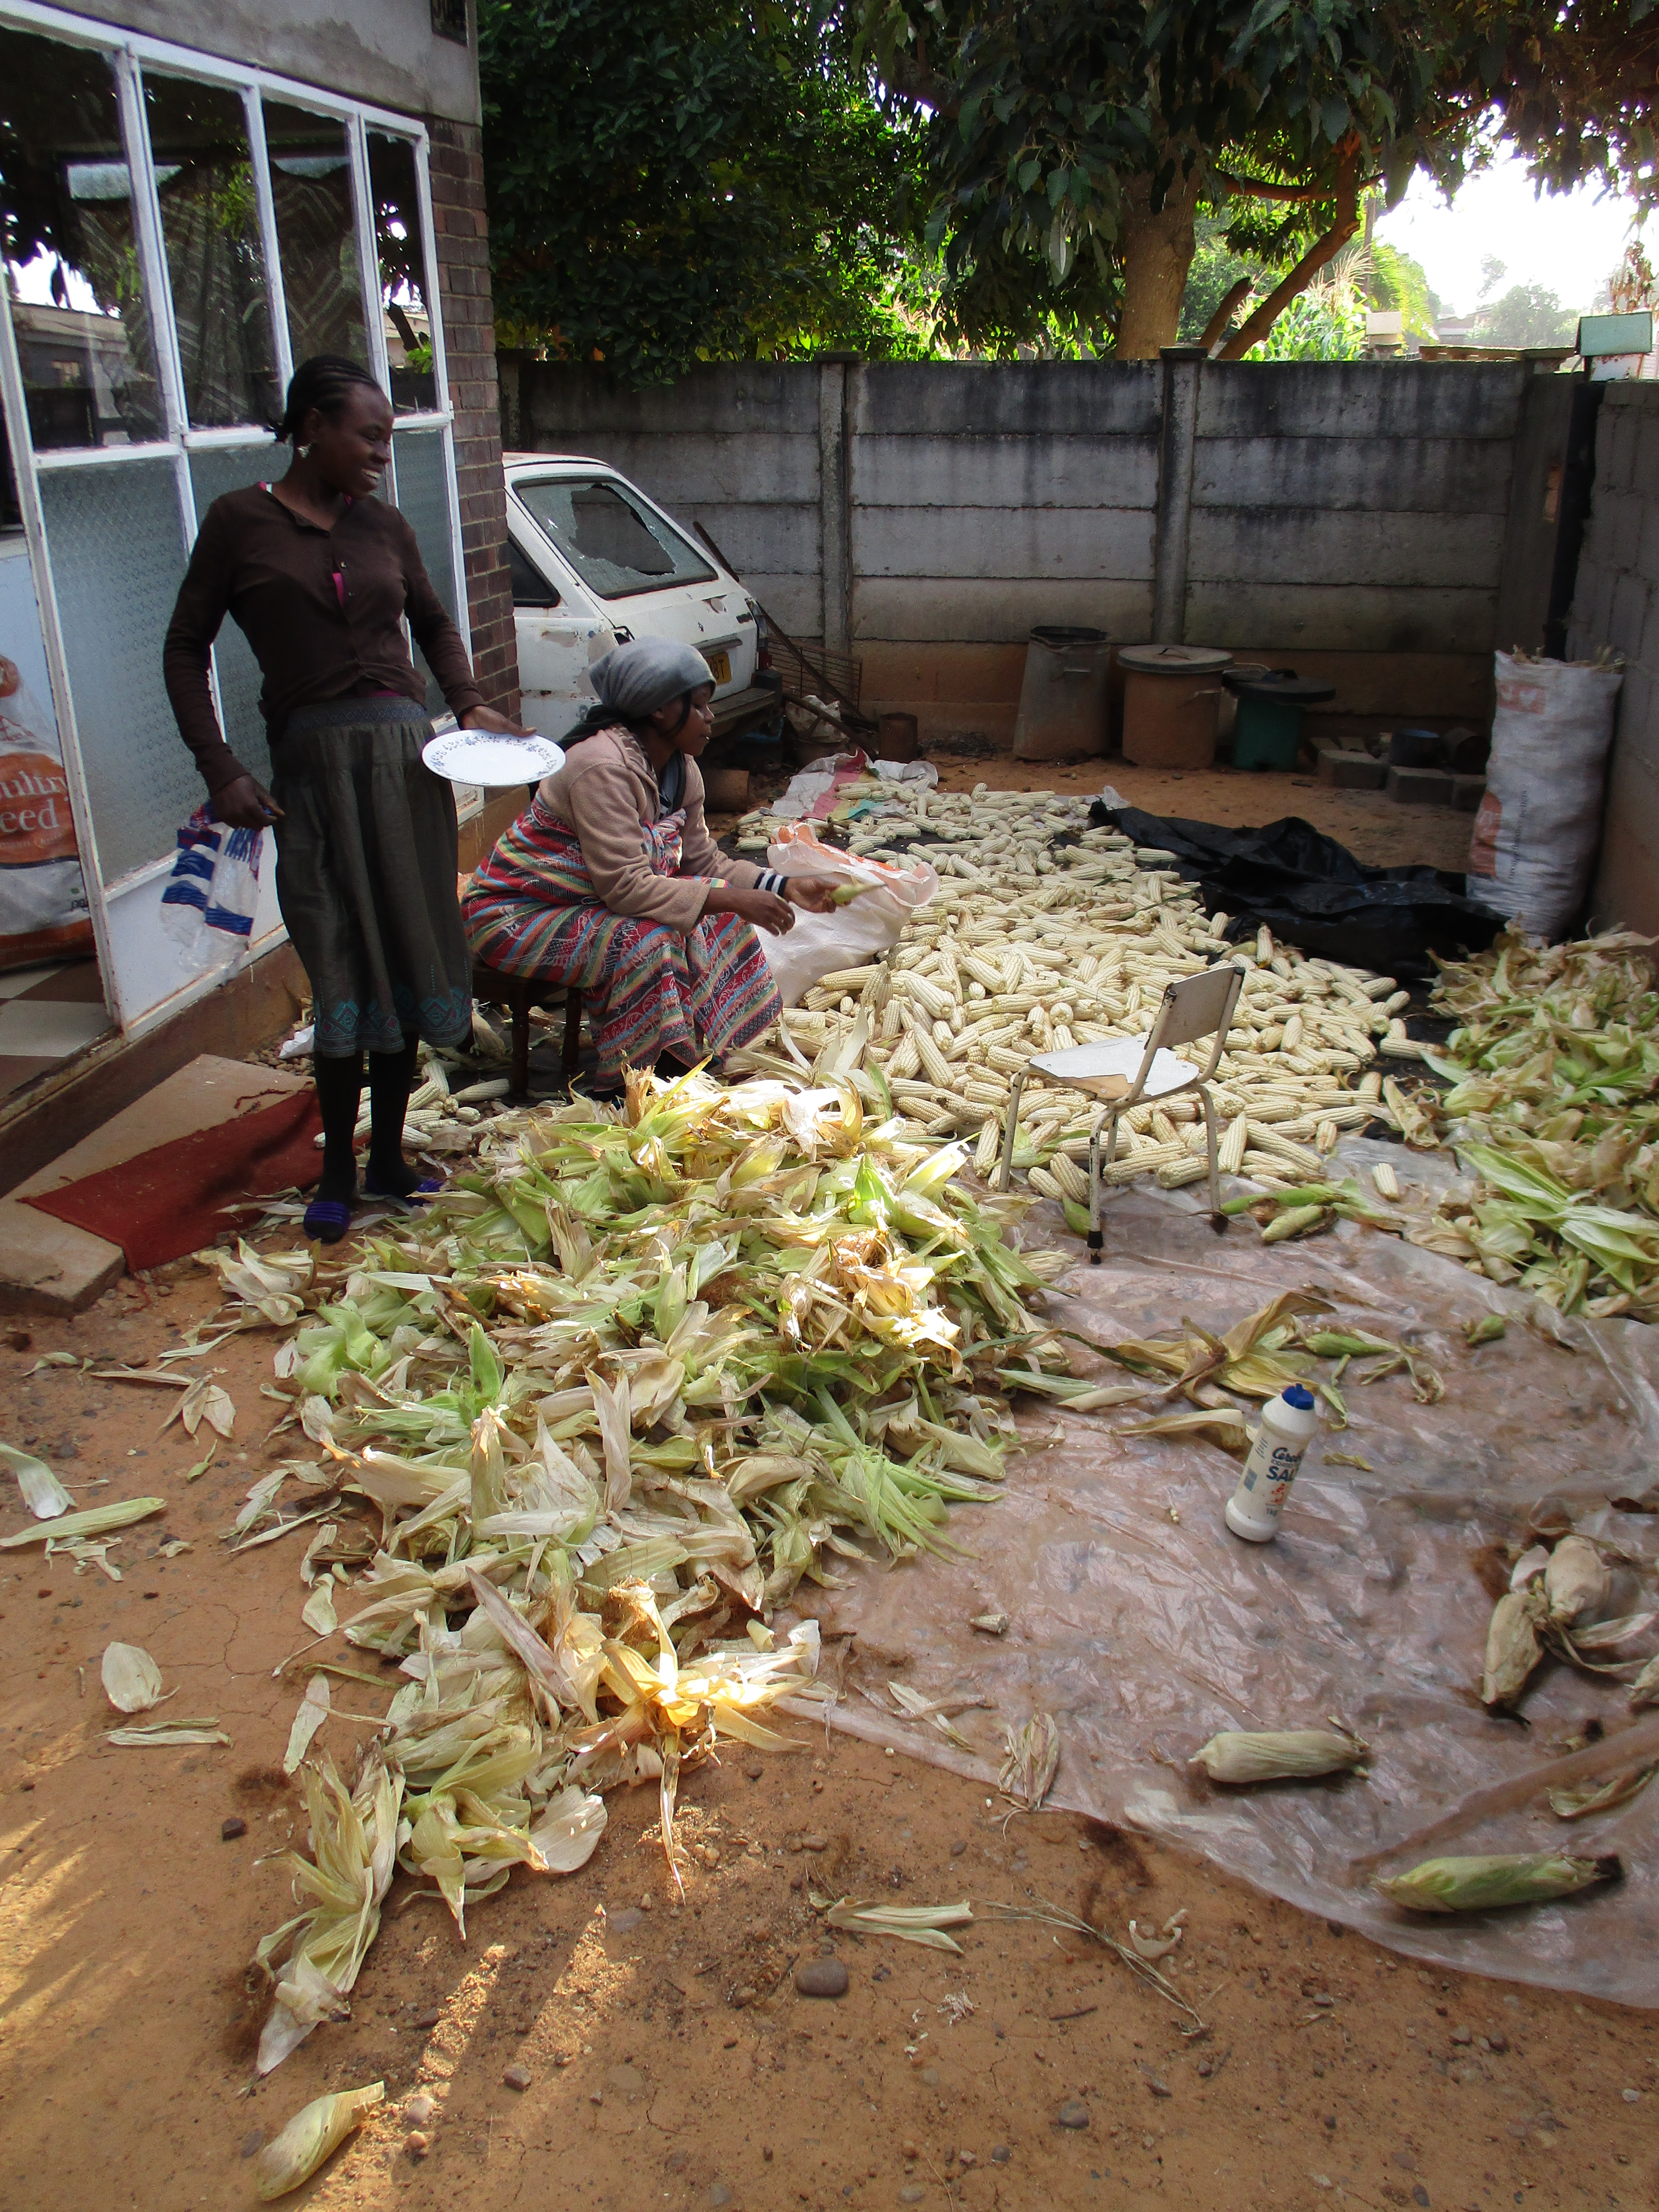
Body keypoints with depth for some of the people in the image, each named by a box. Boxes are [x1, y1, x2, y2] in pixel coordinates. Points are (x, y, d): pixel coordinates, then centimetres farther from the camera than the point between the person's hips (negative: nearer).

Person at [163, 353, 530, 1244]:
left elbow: (434, 623, 24)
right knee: (344, 968, -5)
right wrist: (220, 769, -8)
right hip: (311, 762, -4)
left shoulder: (383, 524, 11)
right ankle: (337, 1173, 11)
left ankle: (388, 1160, 20)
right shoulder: (240, 521, -1)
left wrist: (469, 703, 5)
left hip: (406, 751, 4)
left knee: (408, 960, 6)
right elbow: (186, 648, 1)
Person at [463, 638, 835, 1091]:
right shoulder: (604, 767, -28)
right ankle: (630, 1079, -15)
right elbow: (626, 887, -32)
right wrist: (732, 900, -32)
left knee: (719, 915, -3)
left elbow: (703, 861, 2)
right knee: (646, 939, -31)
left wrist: (785, 887, -10)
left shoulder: (680, 768, 0)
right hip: (512, 916, -9)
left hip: (591, 901, 9)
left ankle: (695, 1046, 3)